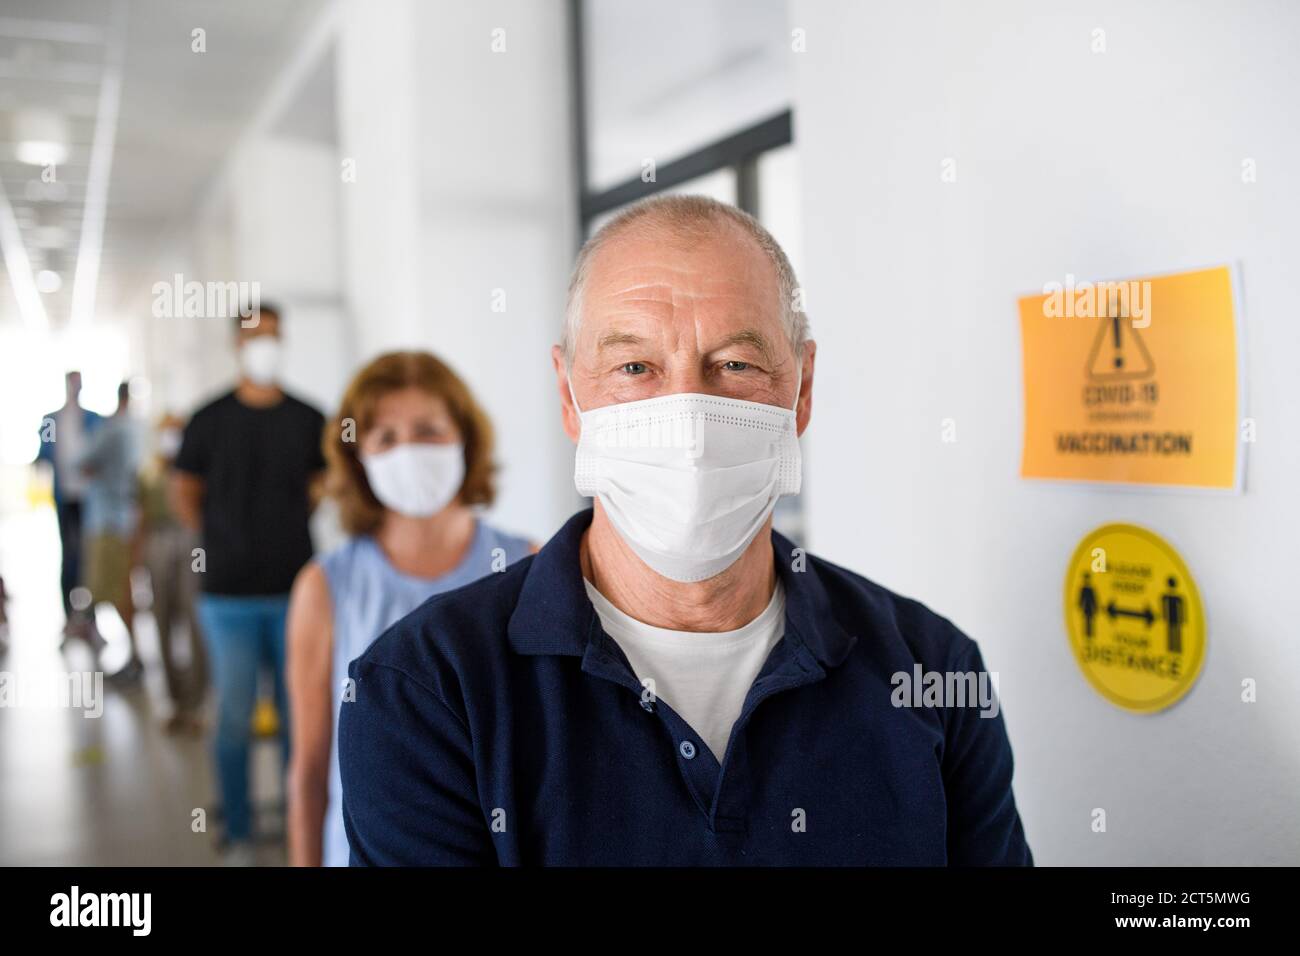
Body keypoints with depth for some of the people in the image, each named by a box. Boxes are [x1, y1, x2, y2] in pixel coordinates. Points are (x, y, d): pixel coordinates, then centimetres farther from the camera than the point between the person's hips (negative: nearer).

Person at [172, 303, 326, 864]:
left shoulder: (307, 420, 4)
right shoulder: (210, 420, 0)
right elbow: (184, 492, 9)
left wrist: (285, 531, 11)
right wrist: (221, 540, 8)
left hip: (293, 590, 1)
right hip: (228, 593, -1)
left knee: (298, 712, 8)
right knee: (235, 716, 3)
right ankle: (238, 835, 16)